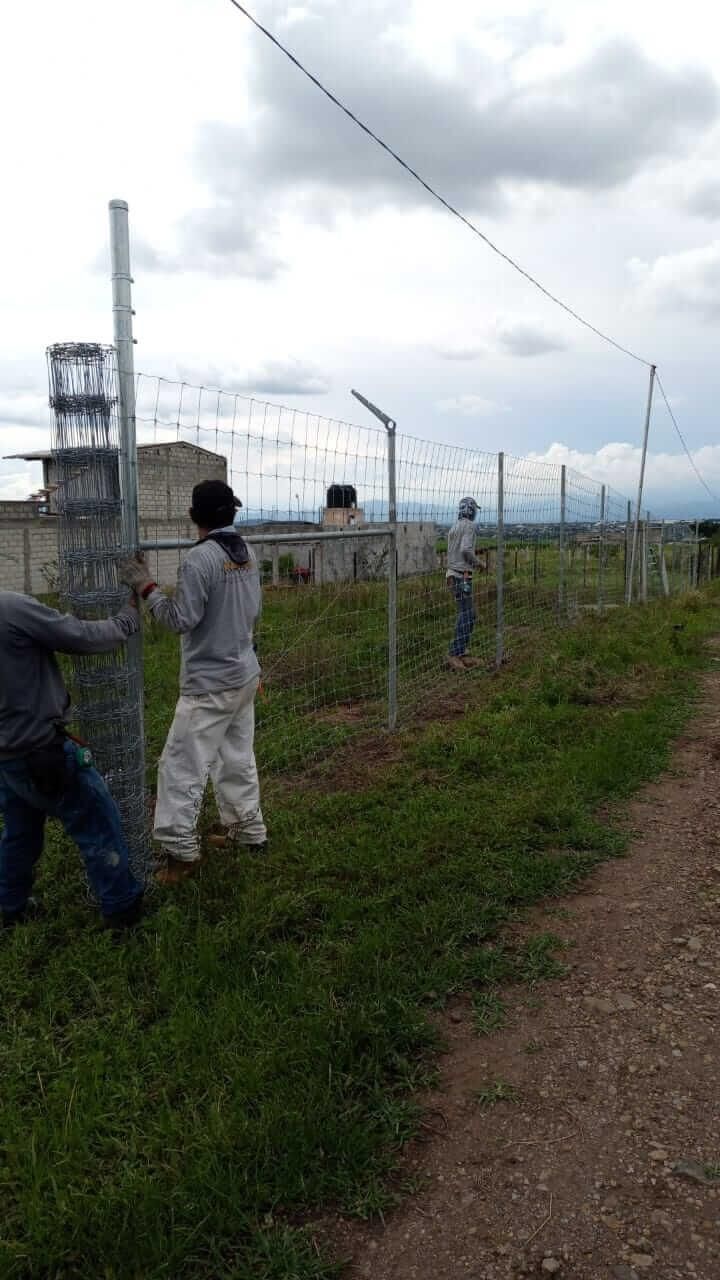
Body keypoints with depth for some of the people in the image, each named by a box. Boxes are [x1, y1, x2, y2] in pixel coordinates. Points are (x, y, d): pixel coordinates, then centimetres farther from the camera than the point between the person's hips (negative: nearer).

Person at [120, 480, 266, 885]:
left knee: (182, 766, 0)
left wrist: (146, 586, -14)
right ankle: (250, 829, 30)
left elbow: (180, 619, -20)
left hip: (210, 683, -8)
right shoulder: (247, 553, 5)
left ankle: (182, 851, 5)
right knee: (237, 758, 20)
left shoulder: (200, 558, -19)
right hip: (244, 674, 8)